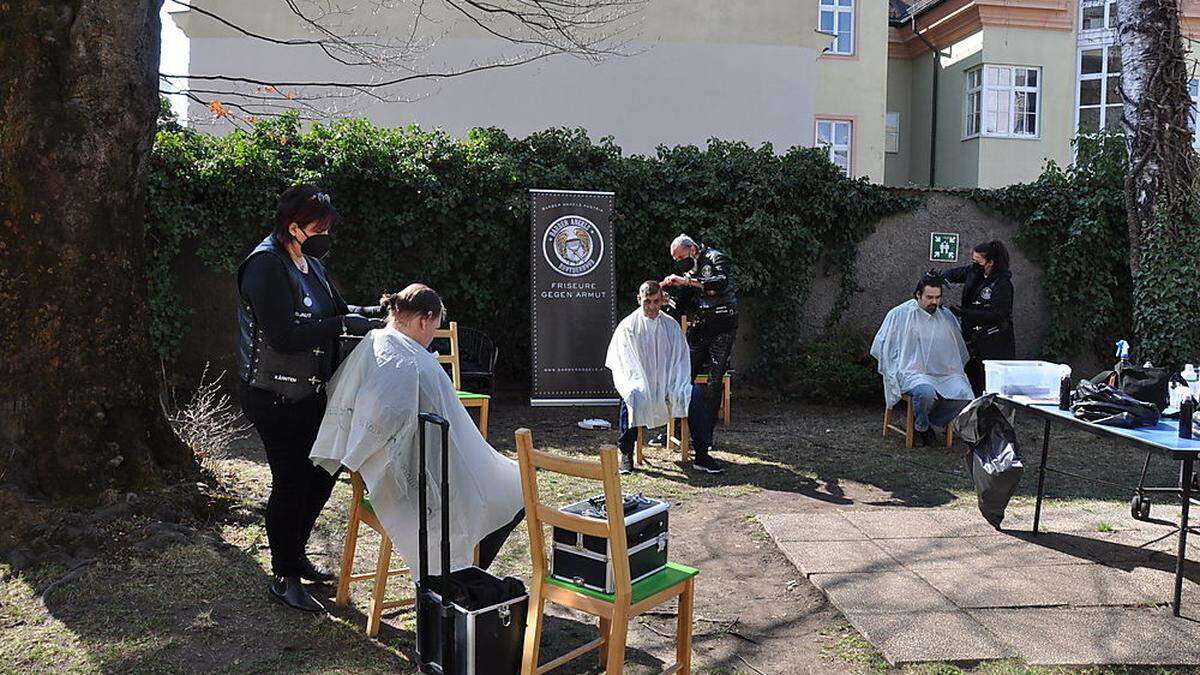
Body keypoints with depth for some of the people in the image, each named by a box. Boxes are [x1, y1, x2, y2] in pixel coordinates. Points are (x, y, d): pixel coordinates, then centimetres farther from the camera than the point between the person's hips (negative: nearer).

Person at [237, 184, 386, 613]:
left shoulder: (309, 262, 10)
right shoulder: (265, 265, -18)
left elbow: (335, 307, 18)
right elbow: (283, 336, -26)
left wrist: (369, 312, -2)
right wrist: (344, 324, -24)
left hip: (309, 393, 9)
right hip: (275, 397, -9)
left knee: (322, 473, 16)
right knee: (290, 484, -1)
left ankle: (295, 555, 36)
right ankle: (284, 578, 16)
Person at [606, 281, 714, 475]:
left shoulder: (671, 325, 8)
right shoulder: (627, 326, 0)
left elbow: (681, 359, 6)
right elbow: (621, 364, -4)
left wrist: (675, 388, -10)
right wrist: (636, 386, -20)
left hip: (667, 385, 3)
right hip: (639, 385, -2)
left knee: (694, 396, -24)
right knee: (630, 397, -36)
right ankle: (626, 455, -23)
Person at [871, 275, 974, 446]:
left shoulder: (946, 316, 15)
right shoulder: (899, 315, 2)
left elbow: (959, 347, 28)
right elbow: (880, 346, 6)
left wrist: (955, 367, 14)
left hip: (945, 373, 5)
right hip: (913, 372, -4)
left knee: (965, 395, -24)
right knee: (926, 391, -38)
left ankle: (935, 420, 4)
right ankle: (922, 426, -5)